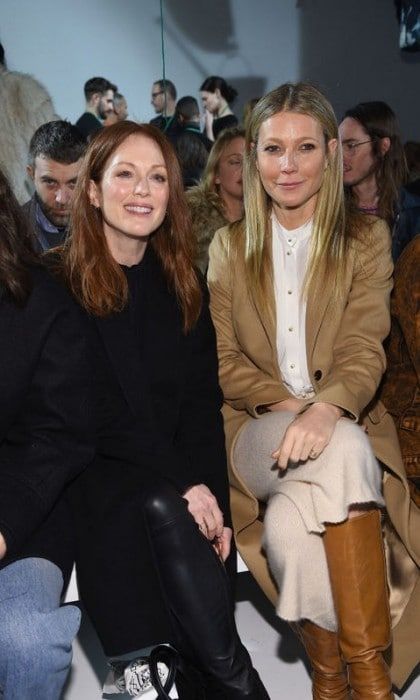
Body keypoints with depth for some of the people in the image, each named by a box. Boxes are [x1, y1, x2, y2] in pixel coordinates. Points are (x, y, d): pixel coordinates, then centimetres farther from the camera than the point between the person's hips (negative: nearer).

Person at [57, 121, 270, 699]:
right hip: (98, 471, -3)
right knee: (161, 510, -33)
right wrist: (182, 484, -18)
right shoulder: (59, 284, -6)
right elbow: (97, 414, -12)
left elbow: (202, 401, 5)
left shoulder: (182, 284, 10)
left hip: (181, 477, 4)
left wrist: (213, 495, -9)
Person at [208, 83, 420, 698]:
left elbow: (364, 351, -6)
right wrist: (287, 402, -14)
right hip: (254, 431, 1)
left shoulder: (367, 239, 9)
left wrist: (325, 408, -29)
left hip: (342, 423, 0)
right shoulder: (230, 245, 13)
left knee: (288, 524, -36)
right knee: (344, 453, -35)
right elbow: (222, 361, 6)